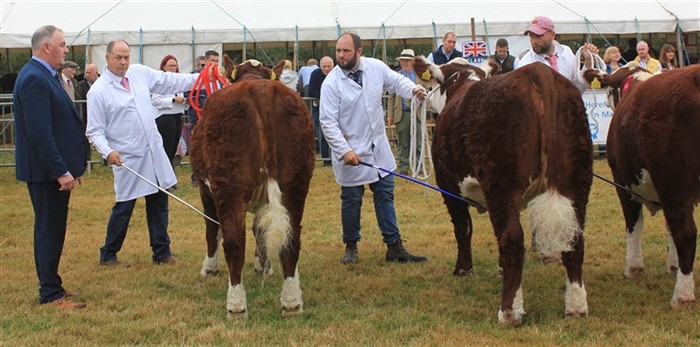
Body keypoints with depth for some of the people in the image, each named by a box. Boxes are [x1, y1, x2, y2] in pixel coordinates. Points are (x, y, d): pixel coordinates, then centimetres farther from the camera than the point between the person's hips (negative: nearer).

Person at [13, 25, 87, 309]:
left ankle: (52, 286, 25)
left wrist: (69, 166, 18)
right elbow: (39, 132, -24)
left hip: (53, 168, 10)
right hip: (46, 170, -10)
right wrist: (61, 171, -23)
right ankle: (50, 294, 5)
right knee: (49, 230, -2)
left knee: (52, 230, 16)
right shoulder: (34, 79, -19)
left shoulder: (44, 75, 13)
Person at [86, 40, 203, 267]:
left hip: (154, 152, 6)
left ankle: (162, 252, 24)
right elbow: (95, 131, -9)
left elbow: (169, 81, 13)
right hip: (127, 159, -6)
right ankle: (108, 256, 17)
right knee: (124, 207, 1)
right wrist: (107, 152, -25)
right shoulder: (98, 91, -10)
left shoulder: (139, 73, 5)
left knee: (159, 202, 12)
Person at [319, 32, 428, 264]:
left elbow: (396, 81, 14)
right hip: (350, 152, -4)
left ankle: (395, 247, 15)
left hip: (379, 148, 4)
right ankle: (351, 247, 24)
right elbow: (328, 122, -17)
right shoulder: (331, 83, -15)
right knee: (352, 200, 6)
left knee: (385, 197, 9)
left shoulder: (376, 67, -3)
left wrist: (412, 89, -8)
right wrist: (344, 150, -23)